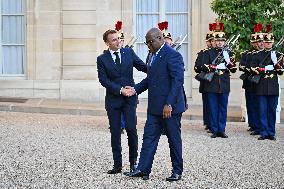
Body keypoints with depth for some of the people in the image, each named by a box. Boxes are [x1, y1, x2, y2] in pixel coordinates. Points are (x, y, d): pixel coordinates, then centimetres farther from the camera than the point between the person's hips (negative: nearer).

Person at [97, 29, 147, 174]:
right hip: (113, 99, 0)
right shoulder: (102, 59, 1)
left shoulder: (129, 52, 5)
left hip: (129, 98, 0)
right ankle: (117, 165, 11)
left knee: (131, 129, -6)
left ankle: (133, 162, 10)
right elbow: (103, 80, -6)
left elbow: (143, 67, 6)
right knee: (115, 133, 4)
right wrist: (120, 89, -15)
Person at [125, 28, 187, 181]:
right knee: (149, 137, 6)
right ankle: (143, 170, 8)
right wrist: (135, 89, 8)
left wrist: (169, 104, -25)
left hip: (170, 107, -8)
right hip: (155, 108, 8)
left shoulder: (172, 55, -14)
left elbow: (178, 81, -21)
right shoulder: (154, 55, 14)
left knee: (174, 139, 4)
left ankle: (177, 171, 16)